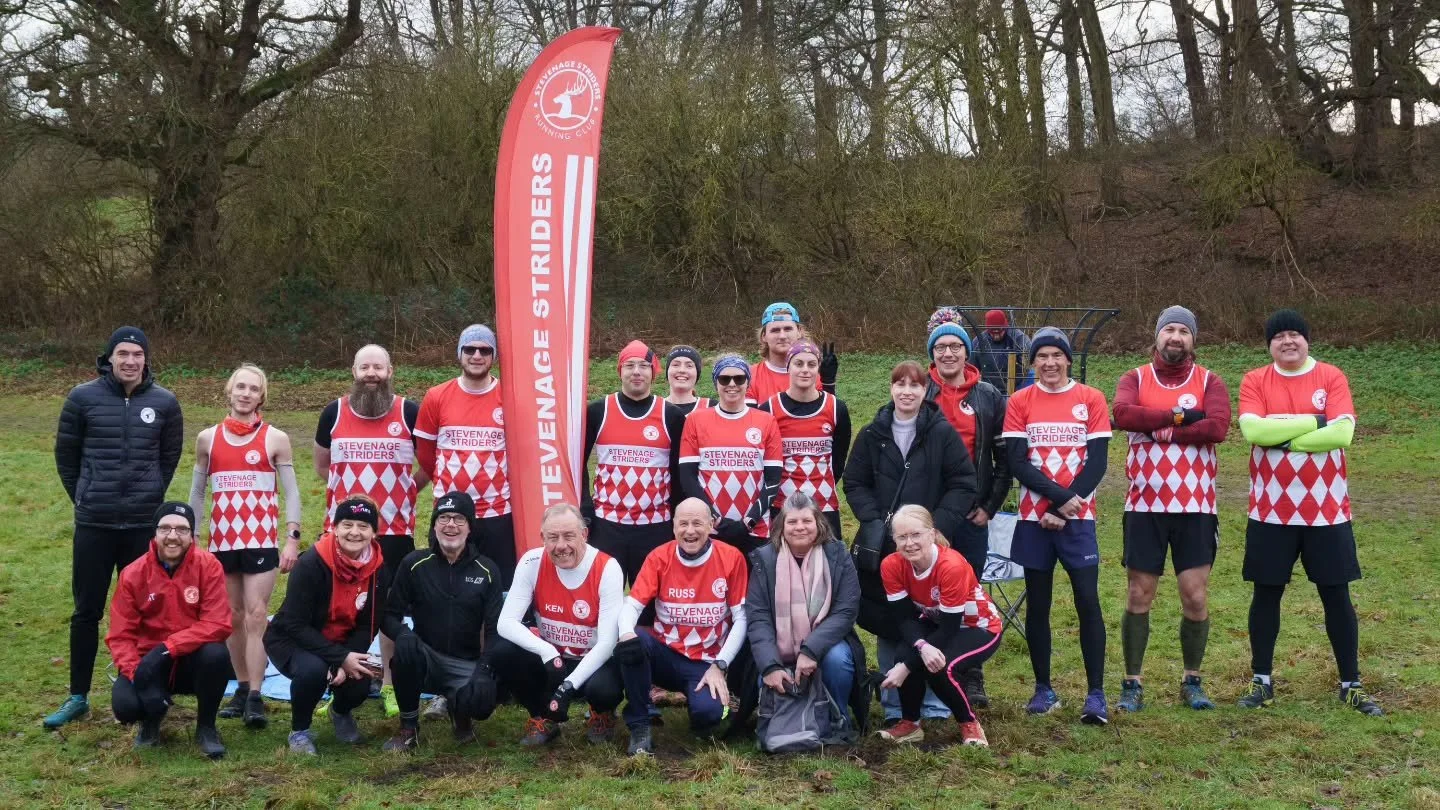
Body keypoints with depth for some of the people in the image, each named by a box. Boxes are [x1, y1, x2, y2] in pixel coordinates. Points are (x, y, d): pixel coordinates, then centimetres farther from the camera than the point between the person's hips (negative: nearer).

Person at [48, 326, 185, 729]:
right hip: (93, 525, 0)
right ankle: (78, 696, 18)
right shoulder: (83, 398, -3)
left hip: (144, 525, 0)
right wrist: (85, 498, 9)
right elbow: (66, 455, 7)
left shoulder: (164, 402, 0)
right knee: (87, 611, 7)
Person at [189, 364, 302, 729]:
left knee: (256, 615, -8)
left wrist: (293, 538, -7)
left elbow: (291, 492, 0)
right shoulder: (208, 438, 6)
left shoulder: (275, 439, 0)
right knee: (233, 616, 9)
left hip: (262, 540, -3)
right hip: (222, 541, 3)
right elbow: (198, 492, 14)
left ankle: (255, 697, -8)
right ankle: (242, 687, 19)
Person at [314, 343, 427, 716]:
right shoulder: (334, 413, 5)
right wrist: (348, 488, 11)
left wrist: (405, 488, 4)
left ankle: (390, 685, 16)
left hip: (394, 530, -1)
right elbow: (321, 466, 19)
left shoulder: (409, 412, -1)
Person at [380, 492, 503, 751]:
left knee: (482, 701, -31)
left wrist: (485, 668, -18)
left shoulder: (487, 570, 0)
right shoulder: (414, 564, -1)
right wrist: (403, 634, -25)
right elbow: (389, 615, -1)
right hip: (426, 660, 0)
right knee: (406, 643, -34)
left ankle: (458, 707, 10)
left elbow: (494, 628, -1)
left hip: (468, 664, 0)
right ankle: (409, 729, -13)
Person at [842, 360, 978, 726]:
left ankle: (935, 704, 15)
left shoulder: (943, 433, -2)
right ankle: (893, 705, 16)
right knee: (886, 623, 5)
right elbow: (854, 483, 7)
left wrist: (937, 525, -12)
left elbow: (964, 485, -3)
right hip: (883, 545, 2)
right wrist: (874, 521, -7)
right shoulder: (872, 435, 5)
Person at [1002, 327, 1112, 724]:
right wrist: (1058, 496, -14)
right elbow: (1016, 462, -4)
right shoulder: (1020, 402, 3)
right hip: (1034, 519, 1)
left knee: (1088, 602, -6)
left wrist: (1067, 506, -12)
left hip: (1078, 519, -1)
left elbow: (1097, 462, -4)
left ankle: (1096, 694, -2)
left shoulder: (1091, 400, 1)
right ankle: (1043, 689, 16)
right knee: (1038, 604, 6)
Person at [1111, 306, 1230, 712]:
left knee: (1195, 596, 1)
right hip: (1145, 506, 0)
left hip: (1195, 507, 0)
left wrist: (1160, 431, -15)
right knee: (1139, 594, 4)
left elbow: (1218, 426, -15)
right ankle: (1132, 684, 13)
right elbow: (1123, 414, -17)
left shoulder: (1209, 382, 4)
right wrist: (1180, 416, -15)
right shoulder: (1135, 379, 5)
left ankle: (1192, 682, 19)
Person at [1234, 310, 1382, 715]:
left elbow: (1342, 433, -15)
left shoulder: (1332, 377, -1)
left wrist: (1282, 438, -15)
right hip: (1271, 510, 0)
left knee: (1336, 594, 7)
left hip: (1327, 509, 0)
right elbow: (1252, 428, -17)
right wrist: (1313, 422, -15)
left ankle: (1351, 685, 18)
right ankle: (1262, 681, 19)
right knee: (1267, 593, 7)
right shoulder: (1255, 381, 0)